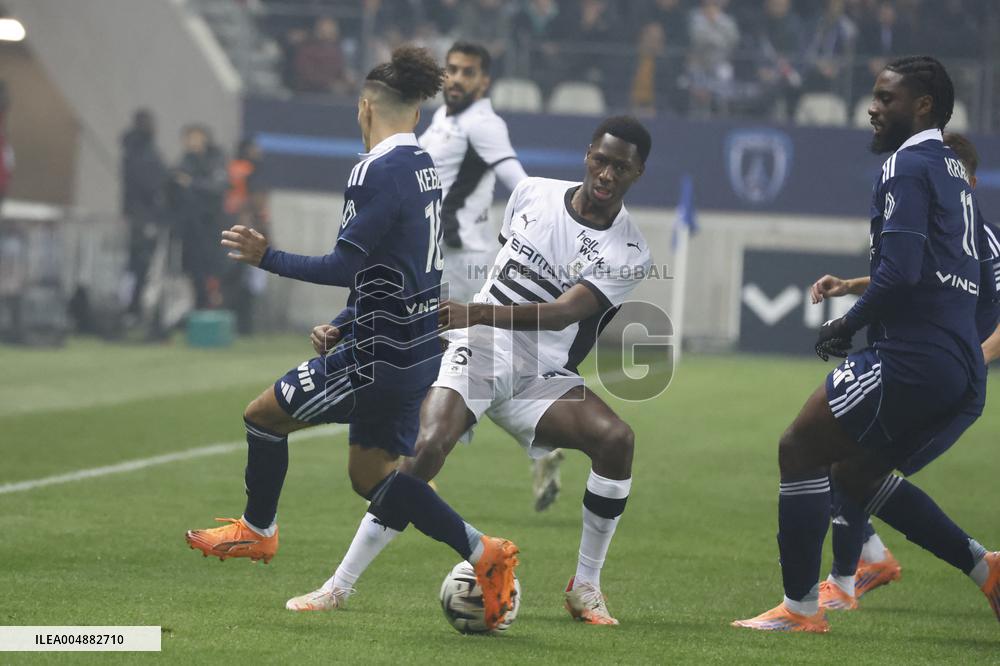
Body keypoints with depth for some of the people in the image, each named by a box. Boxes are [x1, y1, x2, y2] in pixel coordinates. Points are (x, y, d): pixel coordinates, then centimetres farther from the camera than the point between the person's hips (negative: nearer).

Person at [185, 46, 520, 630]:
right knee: (371, 474, 15)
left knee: (265, 414, 6)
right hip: (418, 350, 9)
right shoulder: (425, 169, 11)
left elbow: (346, 266, -21)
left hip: (382, 355, -9)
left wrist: (266, 257, -12)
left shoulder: (379, 172, -18)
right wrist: (343, 326, 19)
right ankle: (482, 554, 8)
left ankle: (257, 531, 24)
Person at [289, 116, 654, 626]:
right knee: (428, 448, -25)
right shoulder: (532, 193, 3)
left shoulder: (628, 252, -8)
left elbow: (560, 314, -22)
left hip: (541, 377, -1)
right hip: (477, 352, 1)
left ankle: (585, 586, -11)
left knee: (616, 437, -27)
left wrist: (479, 313, -34)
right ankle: (339, 584, -18)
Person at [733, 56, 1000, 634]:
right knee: (854, 472, 22)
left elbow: (899, 272, -20)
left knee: (800, 452, 1)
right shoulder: (954, 172, 20)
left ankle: (801, 607, 1)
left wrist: (848, 325, -7)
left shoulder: (907, 165, -9)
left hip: (912, 358, -9)